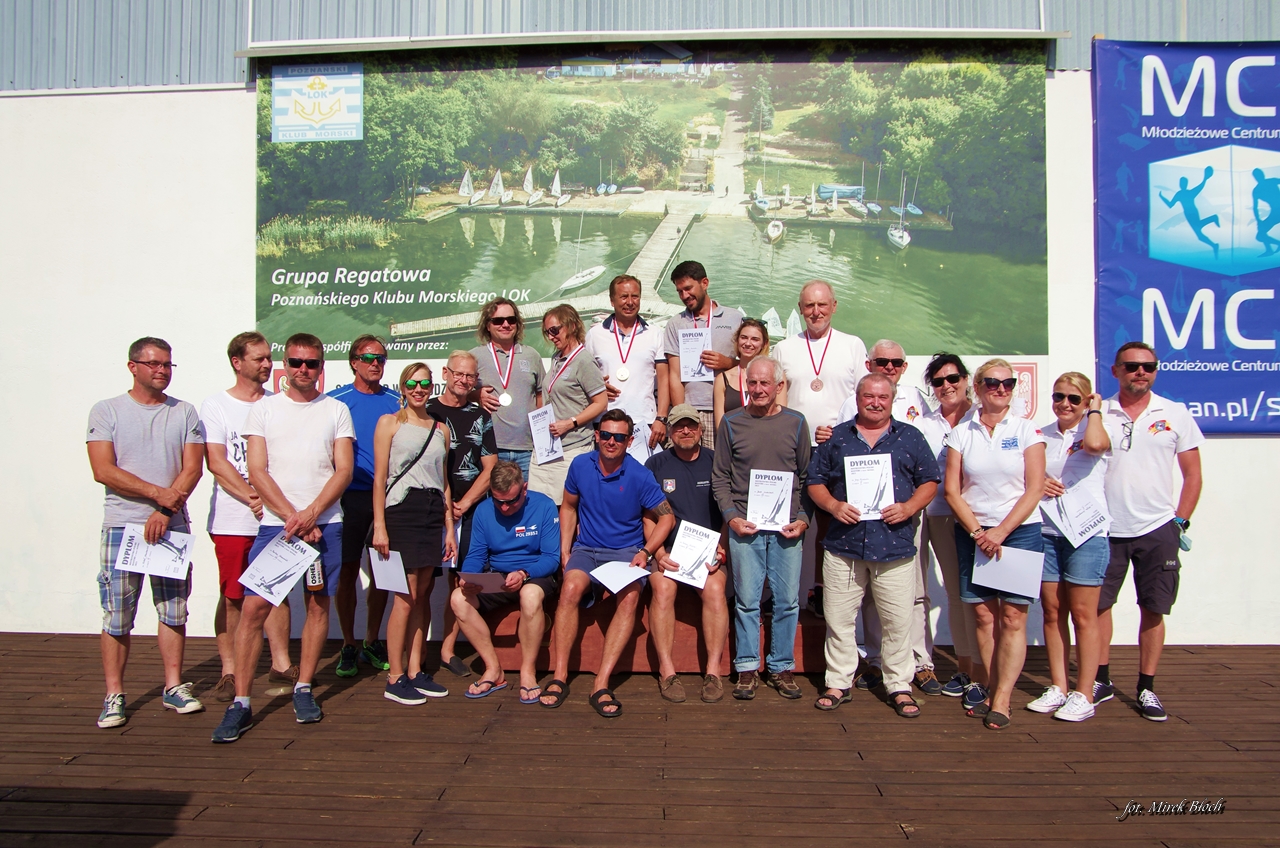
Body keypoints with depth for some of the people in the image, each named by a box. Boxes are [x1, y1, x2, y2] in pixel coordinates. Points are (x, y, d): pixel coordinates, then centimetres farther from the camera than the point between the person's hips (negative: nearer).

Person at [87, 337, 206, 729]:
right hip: (122, 525, -2)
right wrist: (157, 493, -15)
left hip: (173, 526, 2)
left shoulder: (184, 413, 9)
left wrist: (165, 511, -13)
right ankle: (114, 695, 11)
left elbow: (192, 468, 0)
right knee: (117, 614, 0)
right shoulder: (106, 411, 4)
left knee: (174, 609, 6)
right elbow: (104, 471, -7)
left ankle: (174, 687, 16)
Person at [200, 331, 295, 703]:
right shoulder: (215, 406, 1)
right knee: (233, 597, 3)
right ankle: (229, 671, 14)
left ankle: (281, 663, 18)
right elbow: (216, 463, -7)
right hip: (232, 521, -2)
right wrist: (252, 499, -15)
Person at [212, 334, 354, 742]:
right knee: (254, 606, -6)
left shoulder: (337, 410, 9)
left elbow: (344, 470, 1)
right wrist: (292, 517, -10)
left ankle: (304, 689, 20)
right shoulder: (264, 409, 8)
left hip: (325, 524, 1)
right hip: (275, 523, -1)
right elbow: (257, 471, 1)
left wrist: (311, 513, -12)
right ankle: (241, 702, 2)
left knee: (319, 604, 6)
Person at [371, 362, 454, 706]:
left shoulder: (441, 428, 16)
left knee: (423, 595, 5)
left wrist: (449, 529, 12)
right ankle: (395, 679, 1)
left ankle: (416, 672, 14)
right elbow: (379, 478, -2)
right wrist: (379, 525, -10)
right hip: (401, 511, -5)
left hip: (433, 515, 5)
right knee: (406, 597, -8)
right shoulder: (389, 423, 4)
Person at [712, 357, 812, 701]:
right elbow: (719, 477, 6)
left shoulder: (795, 423, 7)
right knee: (747, 601, 3)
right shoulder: (731, 423, 5)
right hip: (744, 526, -1)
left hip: (788, 528, 1)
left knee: (788, 601, 6)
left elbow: (808, 476, 9)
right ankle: (747, 668, 14)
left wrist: (803, 519, -2)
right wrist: (731, 516, -6)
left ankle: (782, 667, 19)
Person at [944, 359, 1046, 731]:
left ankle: (1001, 701, 0)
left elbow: (1034, 490, -3)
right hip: (972, 533, 2)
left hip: (1020, 532, -2)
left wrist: (1000, 532, -10)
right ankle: (994, 691, 14)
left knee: (1013, 617, -4)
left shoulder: (1027, 430, 2)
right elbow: (952, 490, 3)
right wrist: (978, 532, -8)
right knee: (984, 615, 3)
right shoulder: (961, 432, 6)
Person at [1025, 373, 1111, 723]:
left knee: (1083, 614, 0)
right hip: (1046, 532, 5)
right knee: (1052, 612, 8)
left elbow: (1095, 444, -27)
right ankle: (1057, 688, 17)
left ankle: (1084, 694, 7)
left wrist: (1095, 409, -10)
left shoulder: (1099, 429, -1)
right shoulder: (1041, 435, 11)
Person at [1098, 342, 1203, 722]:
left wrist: (1180, 522, 0)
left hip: (1157, 530, 0)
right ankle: (1101, 681, 20)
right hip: (1106, 530, 0)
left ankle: (1146, 688, 18)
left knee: (1153, 609, 6)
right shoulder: (1098, 414, 2)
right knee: (1098, 604, 5)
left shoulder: (1176, 415, 3)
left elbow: (1193, 474, 6)